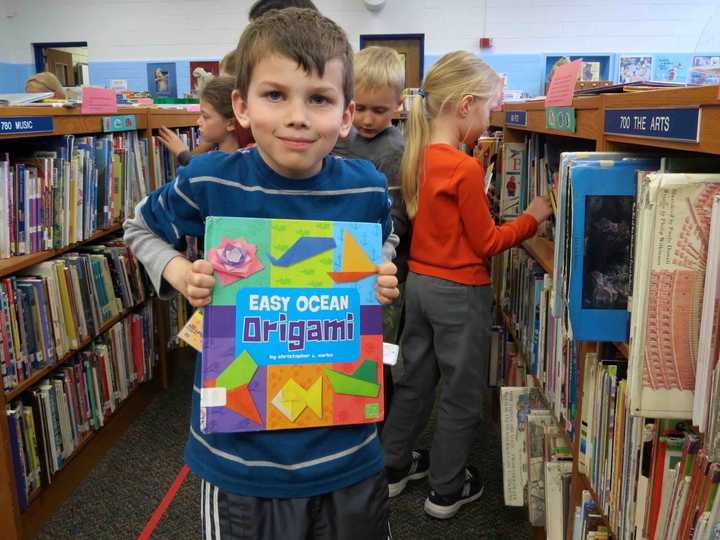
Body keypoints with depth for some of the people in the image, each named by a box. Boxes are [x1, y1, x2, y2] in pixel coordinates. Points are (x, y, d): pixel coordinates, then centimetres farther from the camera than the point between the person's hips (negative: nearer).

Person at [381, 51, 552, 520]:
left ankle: (395, 467, 36)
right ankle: (447, 490, 25)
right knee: (463, 394, 10)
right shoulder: (465, 169, -22)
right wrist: (533, 218, -2)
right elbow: (486, 242, -14)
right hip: (460, 293, -7)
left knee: (415, 380, 21)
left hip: (420, 282, 8)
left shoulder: (419, 157, 1)